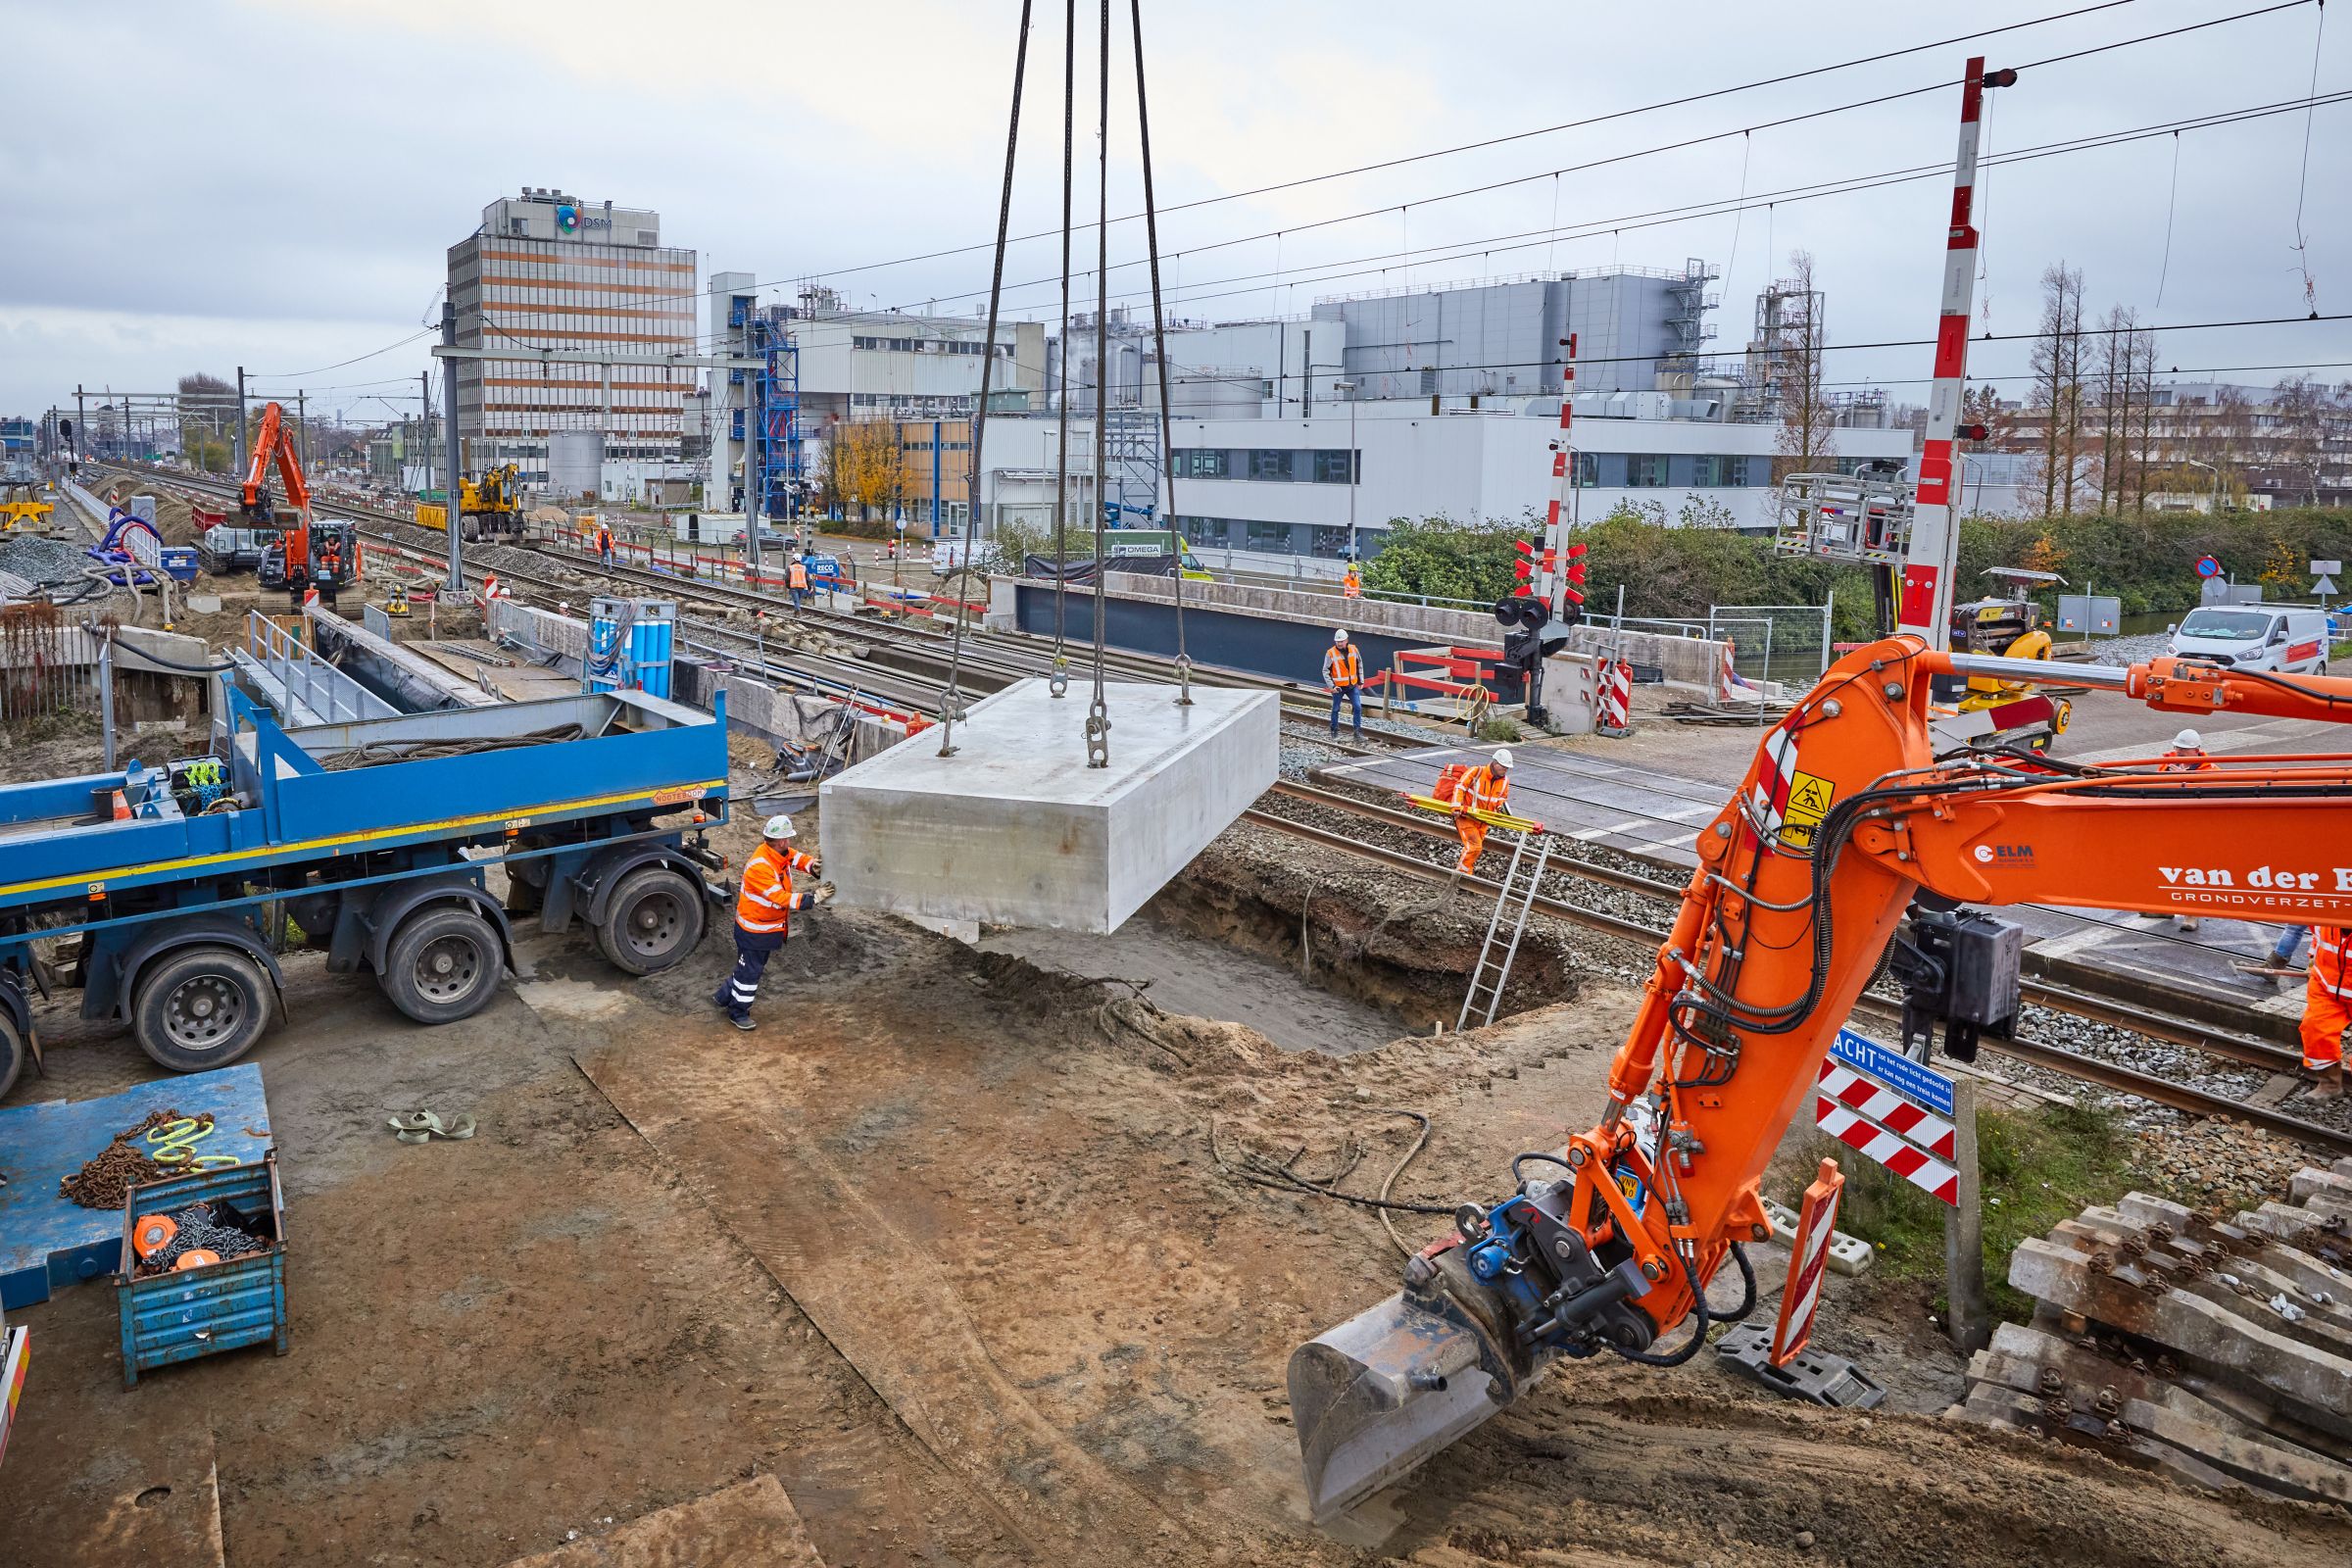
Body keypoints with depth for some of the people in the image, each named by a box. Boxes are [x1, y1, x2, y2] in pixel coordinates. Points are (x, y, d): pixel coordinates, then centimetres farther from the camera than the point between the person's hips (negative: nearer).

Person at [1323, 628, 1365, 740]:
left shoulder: (1353, 649, -1)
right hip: (1338, 686, -3)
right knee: (1335, 709, 9)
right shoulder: (1331, 653, -12)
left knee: (1358, 707, -2)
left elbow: (1359, 665, 12)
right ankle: (1334, 731, 24)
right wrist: (1331, 686, -14)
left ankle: (1358, 731, 7)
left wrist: (1361, 681, 11)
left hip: (1353, 685, 3)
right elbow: (1325, 671, -7)